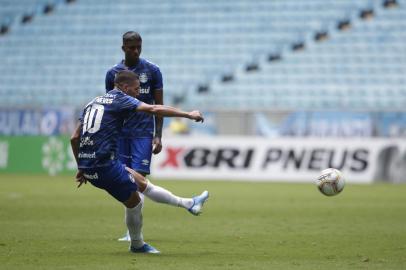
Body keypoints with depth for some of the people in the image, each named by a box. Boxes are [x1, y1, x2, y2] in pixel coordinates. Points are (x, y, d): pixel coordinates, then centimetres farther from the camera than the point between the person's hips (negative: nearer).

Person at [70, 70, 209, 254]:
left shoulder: (93, 102, 19)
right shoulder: (120, 99, -4)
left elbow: (74, 138, 17)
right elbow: (154, 109, -15)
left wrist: (82, 168, 24)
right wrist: (188, 115, -10)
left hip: (88, 167, 9)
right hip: (106, 165, -9)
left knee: (142, 183, 18)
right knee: (134, 202, 8)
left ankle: (188, 204, 27)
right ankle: (137, 245, 25)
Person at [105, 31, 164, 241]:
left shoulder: (152, 71, 1)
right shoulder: (113, 73, 6)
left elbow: (158, 105, 3)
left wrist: (158, 136, -3)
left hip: (143, 133, -2)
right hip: (120, 133, 2)